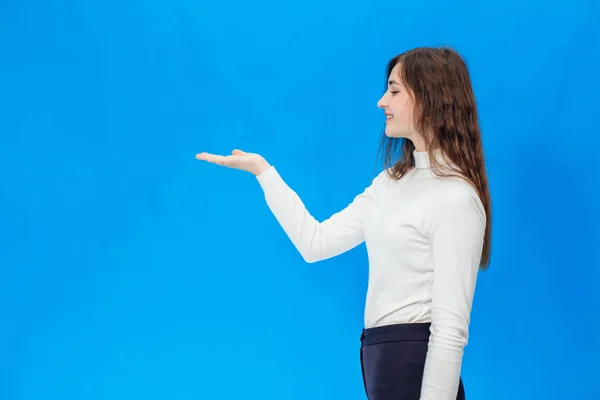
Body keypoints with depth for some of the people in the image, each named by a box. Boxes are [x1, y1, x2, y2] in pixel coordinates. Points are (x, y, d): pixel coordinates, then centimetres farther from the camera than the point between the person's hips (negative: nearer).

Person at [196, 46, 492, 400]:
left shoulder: (456, 199, -17)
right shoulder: (393, 181, 11)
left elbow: (451, 328, -19)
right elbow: (316, 243, 10)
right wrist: (261, 169, 10)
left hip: (416, 366, -9)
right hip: (384, 359, 9)